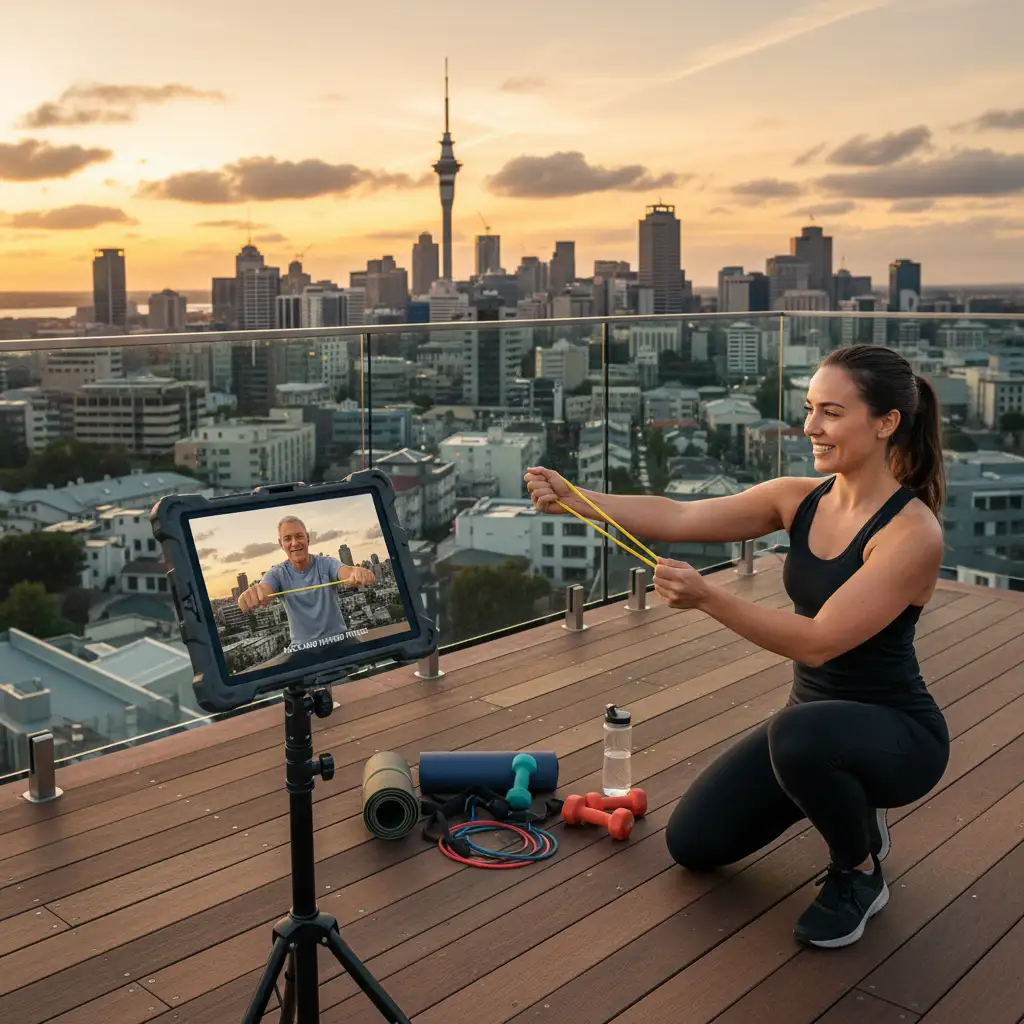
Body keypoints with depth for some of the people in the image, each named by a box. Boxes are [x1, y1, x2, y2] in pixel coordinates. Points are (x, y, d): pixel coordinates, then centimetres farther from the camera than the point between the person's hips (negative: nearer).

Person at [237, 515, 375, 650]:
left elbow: (346, 572, -24)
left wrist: (358, 572, -50)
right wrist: (251, 596, -49)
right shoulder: (277, 573, -1)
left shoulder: (326, 563, -2)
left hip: (338, 640, -1)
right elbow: (263, 591, -23)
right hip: (302, 646, 1)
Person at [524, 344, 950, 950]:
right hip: (815, 717, 7)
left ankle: (860, 875, -9)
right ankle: (851, 811, 24)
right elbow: (681, 518, -16)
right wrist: (572, 499, -29)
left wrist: (707, 597, -41)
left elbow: (817, 642, -31)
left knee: (798, 734, -41)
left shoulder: (912, 532, -24)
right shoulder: (800, 500, -4)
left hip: (898, 734, -7)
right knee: (694, 843, 5)